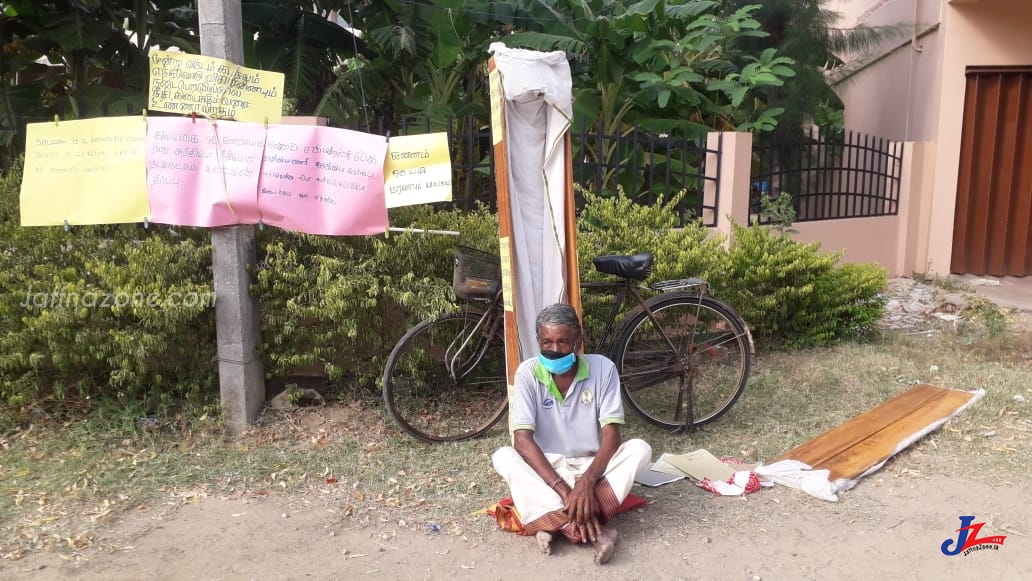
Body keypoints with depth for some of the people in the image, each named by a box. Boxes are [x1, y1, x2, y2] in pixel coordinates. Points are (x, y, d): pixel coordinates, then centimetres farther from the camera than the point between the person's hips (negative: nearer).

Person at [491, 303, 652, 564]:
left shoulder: (603, 368, -12)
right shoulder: (528, 373, -13)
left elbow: (611, 435, -17)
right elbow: (522, 440, -22)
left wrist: (587, 482, -34)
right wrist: (563, 489, -33)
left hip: (593, 467, 0)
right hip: (546, 469, 0)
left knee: (639, 449, -27)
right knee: (503, 457, -30)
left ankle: (553, 522, -34)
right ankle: (595, 527, -40)